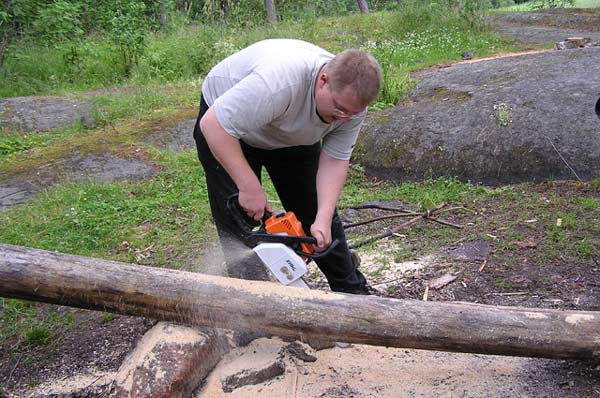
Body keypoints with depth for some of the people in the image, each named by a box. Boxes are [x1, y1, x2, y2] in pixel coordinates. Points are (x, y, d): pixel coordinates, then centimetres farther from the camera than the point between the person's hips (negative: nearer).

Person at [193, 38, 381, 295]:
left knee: (319, 213, 7)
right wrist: (249, 187, -39)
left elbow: (334, 161, -18)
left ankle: (352, 290, 22)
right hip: (227, 130, -5)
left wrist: (323, 220, -29)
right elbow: (214, 126, -39)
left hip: (291, 134, 5)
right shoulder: (281, 81, -41)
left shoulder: (352, 98, -21)